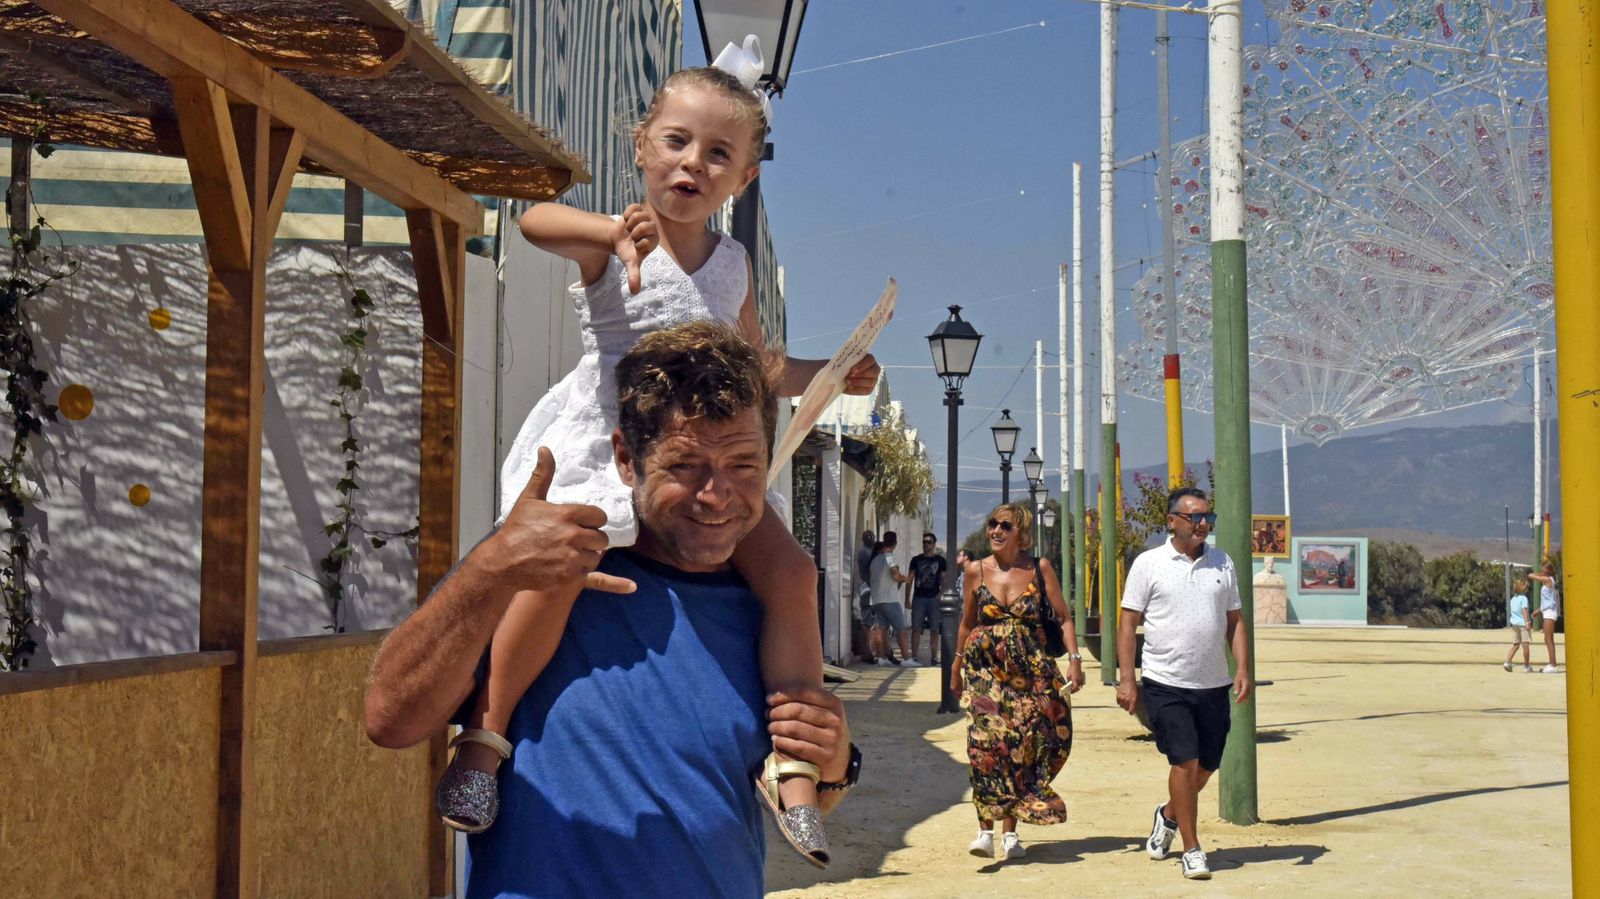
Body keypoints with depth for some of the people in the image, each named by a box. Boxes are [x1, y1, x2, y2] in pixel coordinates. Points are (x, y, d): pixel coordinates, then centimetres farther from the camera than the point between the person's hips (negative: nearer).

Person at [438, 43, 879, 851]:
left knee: (789, 569, -10)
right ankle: (485, 733, -8)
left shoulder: (733, 263, 12)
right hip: (600, 449, -5)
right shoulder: (611, 248, -5)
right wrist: (612, 231, -45)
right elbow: (535, 220, -28)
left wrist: (830, 376, 12)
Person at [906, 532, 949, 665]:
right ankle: (913, 656, 0)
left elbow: (943, 580, 9)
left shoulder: (940, 560, 7)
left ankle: (934, 657, 5)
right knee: (916, 628, -2)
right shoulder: (916, 559, 9)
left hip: (934, 599, 0)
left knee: (934, 629, 0)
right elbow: (910, 579, 10)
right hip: (918, 598, 1)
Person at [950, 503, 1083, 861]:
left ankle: (1010, 831, 12)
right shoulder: (976, 571, 2)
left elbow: (1063, 617, 2)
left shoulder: (1040, 568, -1)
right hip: (984, 667, 0)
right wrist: (957, 666, 19)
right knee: (986, 742, -15)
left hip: (1029, 670, 0)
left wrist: (1075, 659, -9)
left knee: (1021, 746, 1)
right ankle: (986, 829, -14)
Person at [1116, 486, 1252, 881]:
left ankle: (1168, 815, 39)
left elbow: (1234, 621, 13)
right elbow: (1128, 623, -2)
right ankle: (1191, 849, 2)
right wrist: (1126, 679, -8)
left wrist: (1243, 669, 1)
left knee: (1207, 765, 12)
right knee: (1185, 762, -9)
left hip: (1213, 685, 5)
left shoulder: (1222, 563, 10)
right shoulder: (1149, 564, -3)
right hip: (1166, 684, -4)